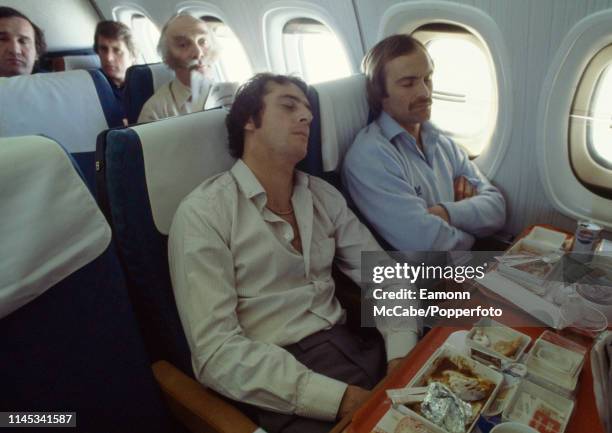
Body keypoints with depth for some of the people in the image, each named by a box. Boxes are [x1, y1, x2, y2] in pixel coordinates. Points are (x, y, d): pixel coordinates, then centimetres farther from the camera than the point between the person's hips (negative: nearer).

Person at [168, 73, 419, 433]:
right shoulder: (203, 213, -10)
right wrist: (338, 398, -23)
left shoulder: (323, 195, 8)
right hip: (283, 393, -5)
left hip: (348, 348, 5)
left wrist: (402, 355, -10)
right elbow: (216, 352, -17)